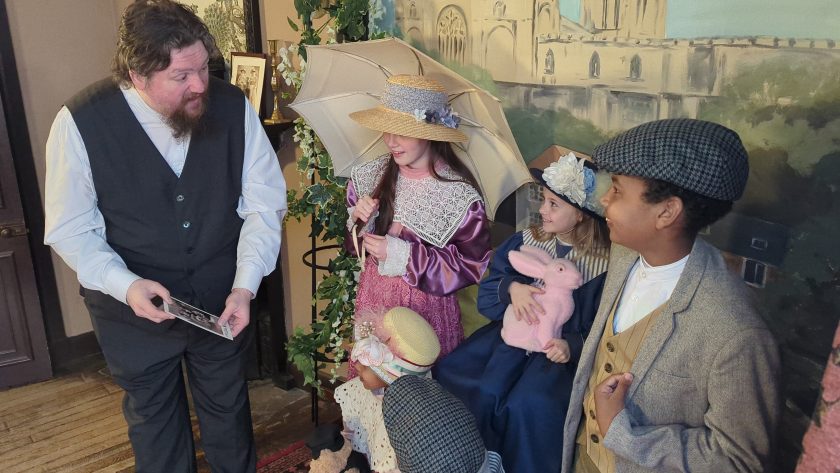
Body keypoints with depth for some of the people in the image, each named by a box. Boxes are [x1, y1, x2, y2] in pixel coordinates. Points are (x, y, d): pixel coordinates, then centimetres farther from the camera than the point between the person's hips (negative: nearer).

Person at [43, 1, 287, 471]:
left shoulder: (233, 106, -15)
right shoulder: (81, 123, -18)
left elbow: (265, 203, -9)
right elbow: (70, 230, -9)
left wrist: (245, 286, -17)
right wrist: (125, 285, -24)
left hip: (222, 301, 2)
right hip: (134, 309, -1)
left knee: (228, 409, 23)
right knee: (154, 418, 23)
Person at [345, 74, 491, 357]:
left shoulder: (460, 195, -17)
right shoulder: (369, 177, -4)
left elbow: (473, 266, -14)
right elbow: (353, 243, 9)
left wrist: (405, 255, -20)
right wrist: (359, 221, -15)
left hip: (427, 307, -3)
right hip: (372, 298, 4)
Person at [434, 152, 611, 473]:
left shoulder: (603, 266, -12)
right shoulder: (526, 241, 1)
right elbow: (487, 293, 5)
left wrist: (572, 346, -23)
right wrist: (511, 287, -16)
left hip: (559, 347, -4)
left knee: (527, 406, -28)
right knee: (449, 372, -12)